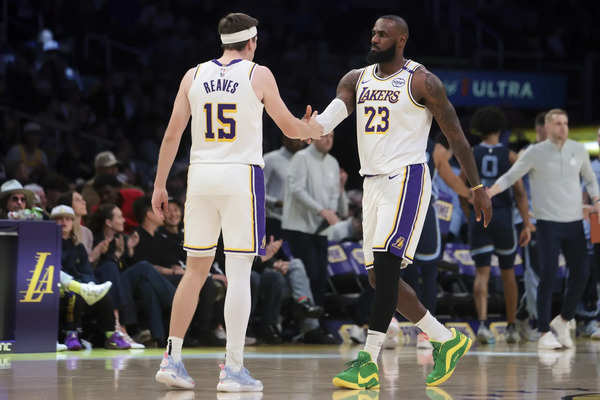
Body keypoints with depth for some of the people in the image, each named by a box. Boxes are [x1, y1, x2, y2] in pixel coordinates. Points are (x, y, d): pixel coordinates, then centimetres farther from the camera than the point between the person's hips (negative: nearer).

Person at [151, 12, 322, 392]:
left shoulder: (194, 75, 8)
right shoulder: (259, 75, 0)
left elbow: (172, 134, 6)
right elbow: (289, 127, 7)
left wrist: (160, 185, 12)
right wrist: (313, 129, 29)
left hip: (200, 175, 4)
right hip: (241, 175, -4)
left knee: (196, 271, 12)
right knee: (238, 274, -2)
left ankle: (172, 359, 8)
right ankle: (233, 369, -4)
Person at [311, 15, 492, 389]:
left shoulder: (422, 82, -6)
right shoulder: (357, 79, 11)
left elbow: (456, 135, -2)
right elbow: (333, 113, -6)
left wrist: (478, 187, -1)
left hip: (407, 179, -7)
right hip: (373, 183, 8)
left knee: (385, 264, -19)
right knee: (380, 276, 8)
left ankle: (369, 361, -21)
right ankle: (447, 340, 22)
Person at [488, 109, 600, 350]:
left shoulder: (578, 150, 8)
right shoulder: (535, 153, -3)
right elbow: (509, 177, -1)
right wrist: (488, 193, -17)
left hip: (574, 222, 4)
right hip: (547, 222, -4)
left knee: (581, 273, 0)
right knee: (548, 276, -10)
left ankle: (563, 321, 20)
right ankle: (545, 333, -4)